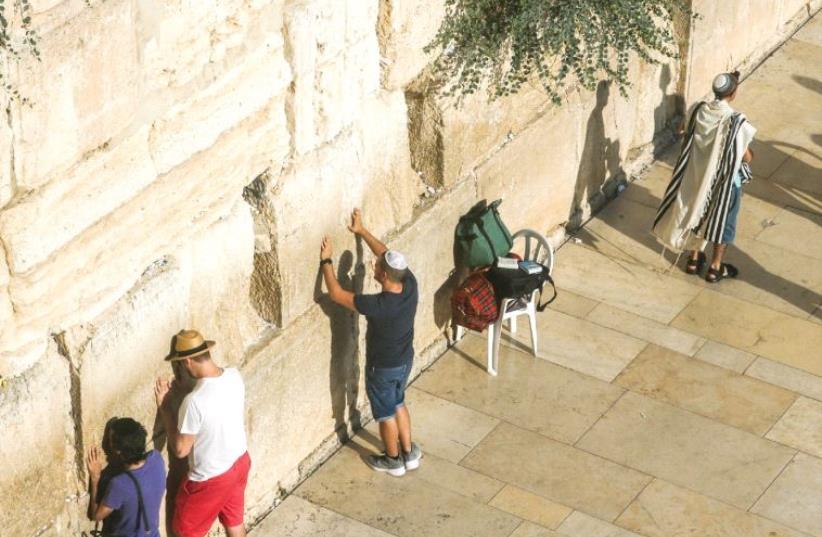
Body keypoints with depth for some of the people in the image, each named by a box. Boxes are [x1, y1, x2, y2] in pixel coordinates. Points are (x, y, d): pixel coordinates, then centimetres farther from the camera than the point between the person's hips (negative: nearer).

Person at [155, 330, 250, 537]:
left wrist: (164, 406, -16)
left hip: (212, 477, -7)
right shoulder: (234, 376, -12)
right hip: (240, 461, 7)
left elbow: (180, 449, -23)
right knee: (234, 520, 27)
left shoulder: (194, 401, -34)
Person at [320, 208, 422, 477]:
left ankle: (393, 461, 38)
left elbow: (336, 294, -28)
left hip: (383, 368, -6)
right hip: (405, 360, 6)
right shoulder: (410, 285, -21)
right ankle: (410, 454, 43)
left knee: (386, 414, 18)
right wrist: (362, 231, 4)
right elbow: (387, 254, -3)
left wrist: (326, 261, -18)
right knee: (398, 404, 29)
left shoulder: (378, 305, -39)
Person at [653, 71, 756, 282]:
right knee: (723, 221, 16)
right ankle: (715, 268, 29)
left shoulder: (700, 111, -13)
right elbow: (746, 157, -17)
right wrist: (749, 154, 6)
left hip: (699, 175, 5)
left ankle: (694, 259, 39)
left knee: (698, 213, 25)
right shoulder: (736, 121, -28)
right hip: (725, 178, -5)